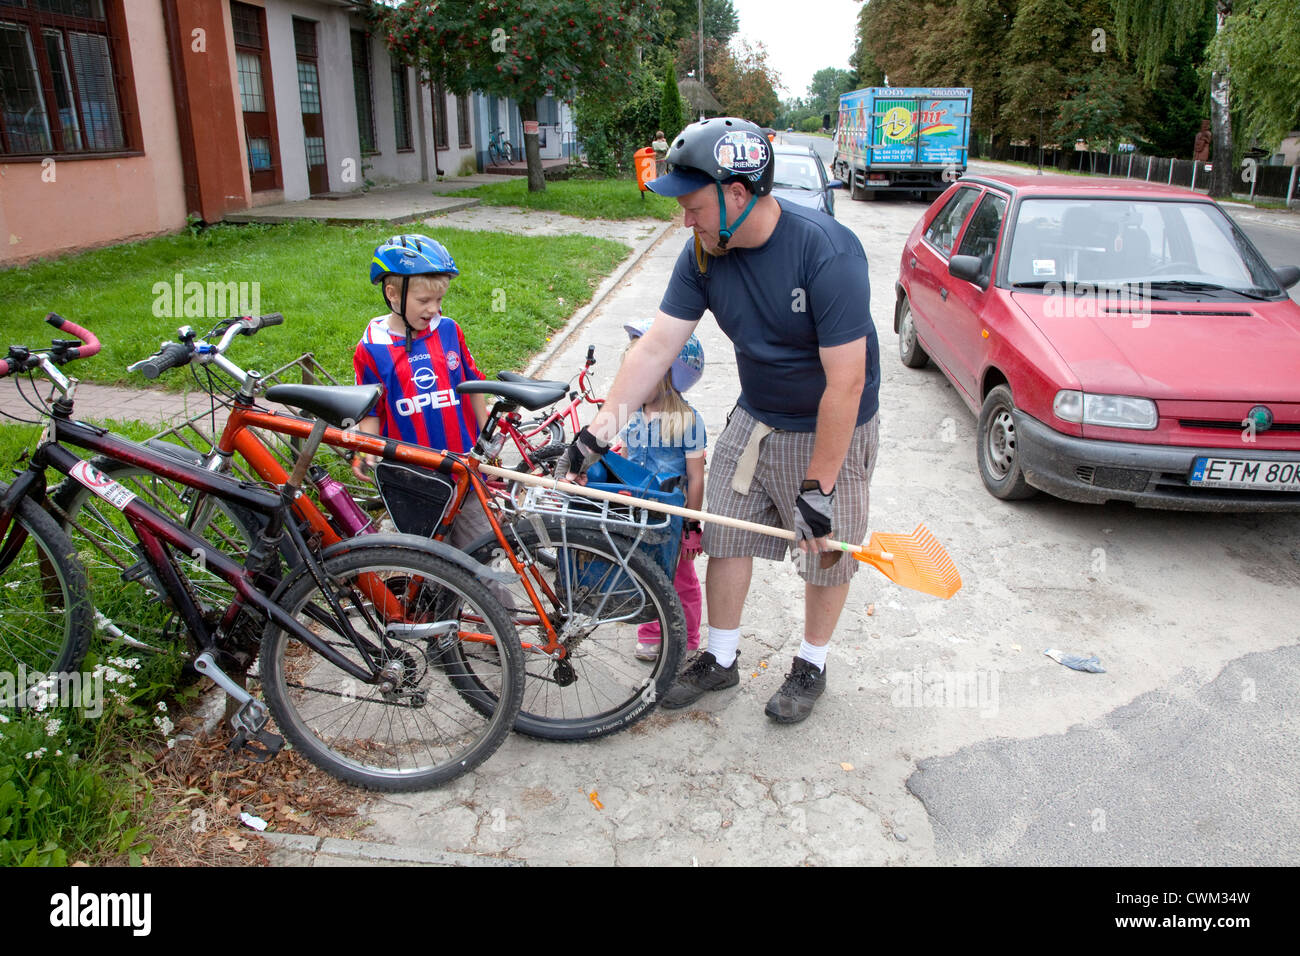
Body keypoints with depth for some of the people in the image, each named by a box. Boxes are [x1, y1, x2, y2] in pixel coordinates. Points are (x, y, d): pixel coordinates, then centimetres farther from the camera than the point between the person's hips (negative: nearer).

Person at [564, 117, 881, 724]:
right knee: (725, 537, 9)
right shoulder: (704, 253, -11)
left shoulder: (827, 252, -29)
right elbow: (657, 345, -10)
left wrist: (817, 488, -26)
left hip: (831, 428, -5)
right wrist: (598, 430, -15)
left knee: (827, 551, 8)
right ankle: (720, 660, 30)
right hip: (754, 418, 6)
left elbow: (845, 383, -29)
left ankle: (810, 667, 32)